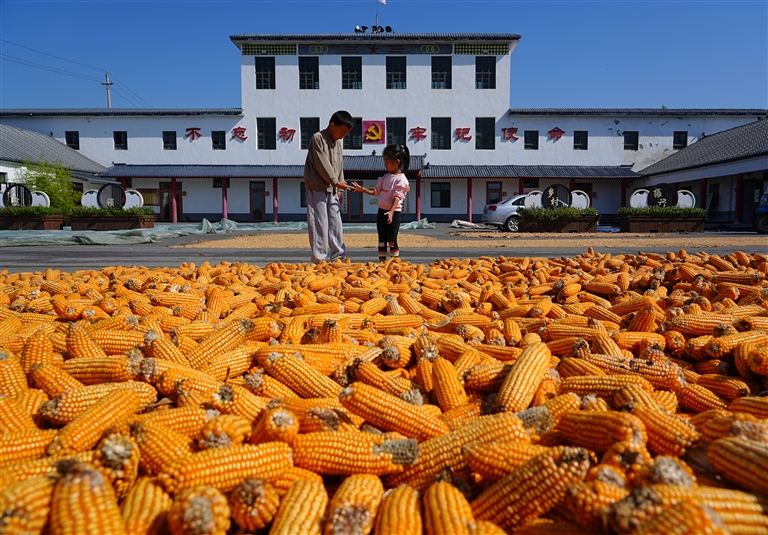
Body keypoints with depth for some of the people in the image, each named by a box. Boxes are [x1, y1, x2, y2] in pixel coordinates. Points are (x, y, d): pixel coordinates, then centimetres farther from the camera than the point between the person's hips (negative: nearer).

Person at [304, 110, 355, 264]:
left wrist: (339, 189, 10)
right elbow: (322, 164, -16)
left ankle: (338, 255, 13)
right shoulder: (318, 138, -9)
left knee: (336, 223, 7)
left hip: (332, 190, 7)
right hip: (317, 189, -7)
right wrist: (336, 182, -16)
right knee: (319, 224, -6)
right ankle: (319, 257, 0)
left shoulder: (338, 143, 14)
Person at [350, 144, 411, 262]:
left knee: (392, 240, -4)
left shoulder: (401, 179, -11)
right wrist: (362, 189, 3)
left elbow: (397, 197, -18)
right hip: (382, 210, 7)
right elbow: (376, 191, 14)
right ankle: (382, 262, 16)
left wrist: (391, 212, -28)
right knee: (381, 239, 10)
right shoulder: (385, 177, 11)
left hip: (393, 212, -7)